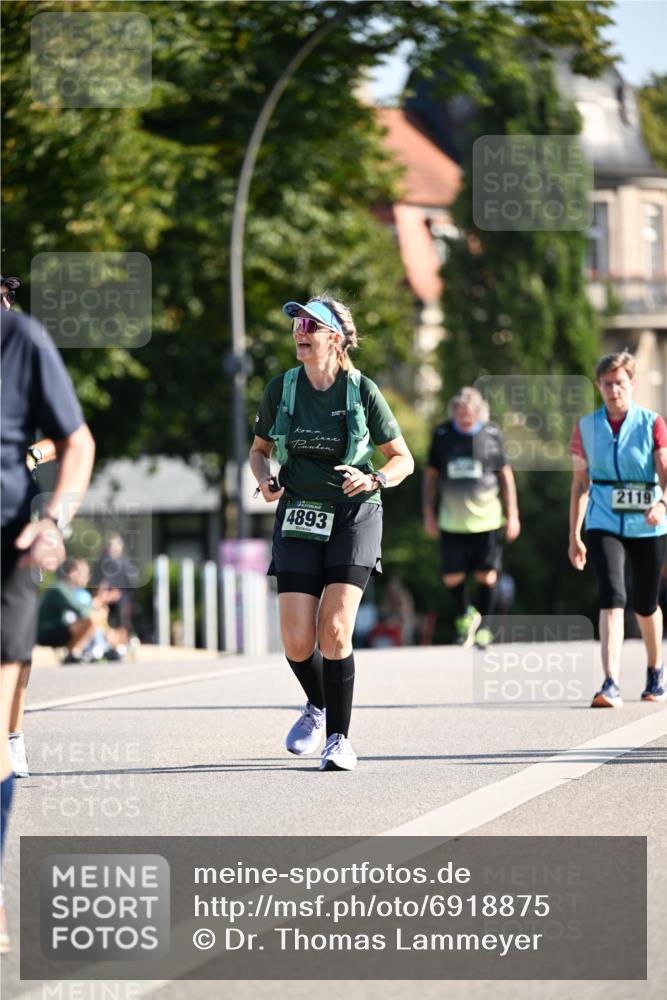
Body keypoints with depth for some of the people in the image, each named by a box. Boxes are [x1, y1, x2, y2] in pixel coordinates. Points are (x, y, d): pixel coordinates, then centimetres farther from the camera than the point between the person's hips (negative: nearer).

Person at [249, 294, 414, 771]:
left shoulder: (362, 390, -4)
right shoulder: (281, 389, 3)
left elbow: (403, 460, 3)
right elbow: (259, 449, 17)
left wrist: (373, 479, -17)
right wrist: (265, 478, -4)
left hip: (354, 517, -2)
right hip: (299, 517, 3)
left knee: (334, 629, -16)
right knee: (297, 640, -6)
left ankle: (339, 737, -4)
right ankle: (317, 705, 26)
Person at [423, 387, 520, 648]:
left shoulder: (491, 435, 0)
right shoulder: (442, 435, 2)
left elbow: (505, 476, 8)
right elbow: (431, 475, 11)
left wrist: (512, 515, 5)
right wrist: (429, 514, 8)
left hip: (487, 519, -1)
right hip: (452, 521, 1)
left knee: (486, 576, -1)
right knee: (452, 577, -2)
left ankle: (482, 626, 17)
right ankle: (465, 617, 25)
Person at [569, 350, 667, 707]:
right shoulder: (586, 427, 2)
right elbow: (580, 483, 7)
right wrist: (574, 536, 6)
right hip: (604, 526, 0)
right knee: (612, 598, -18)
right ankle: (611, 686, -27)